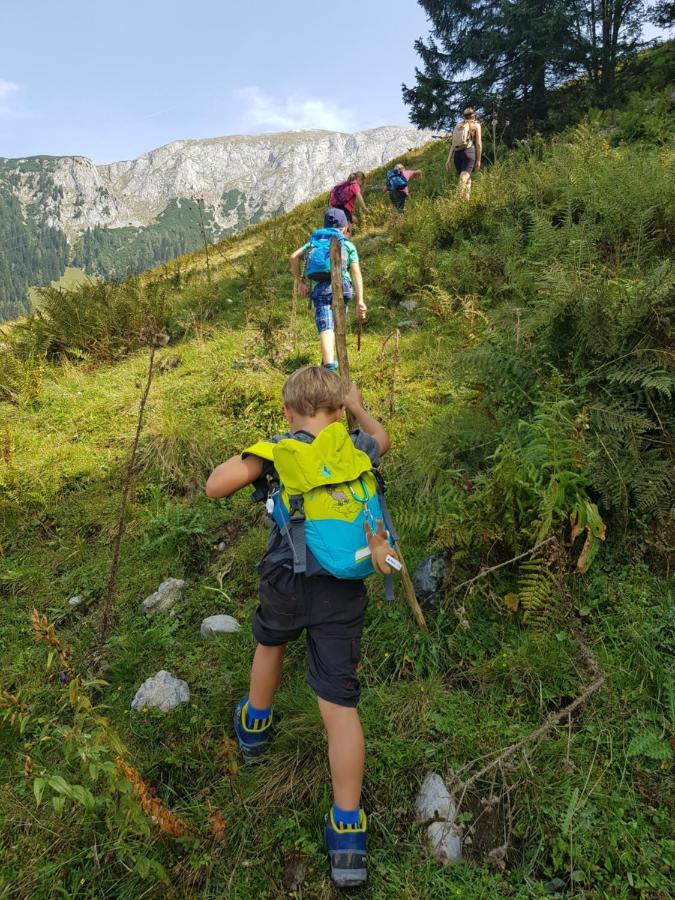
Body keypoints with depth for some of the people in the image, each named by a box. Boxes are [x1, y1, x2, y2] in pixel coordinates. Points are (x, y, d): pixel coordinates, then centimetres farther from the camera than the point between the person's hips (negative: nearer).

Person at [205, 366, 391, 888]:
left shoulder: (279, 447, -7)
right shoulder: (358, 446, 4)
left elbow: (216, 487, -11)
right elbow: (382, 440, 28)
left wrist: (251, 455, 5)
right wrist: (358, 408, 42)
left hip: (286, 581, 0)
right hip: (343, 591, 1)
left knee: (270, 641, 33)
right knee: (340, 704, 5)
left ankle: (255, 727, 56)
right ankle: (348, 831, 10)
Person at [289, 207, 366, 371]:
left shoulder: (314, 241, 26)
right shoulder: (348, 245, 18)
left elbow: (294, 257, 10)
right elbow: (356, 273, 4)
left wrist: (300, 281, 16)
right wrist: (360, 301, -2)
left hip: (319, 289, 1)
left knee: (325, 329, -12)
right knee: (334, 325, 21)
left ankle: (329, 366, -30)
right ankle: (329, 360, 25)